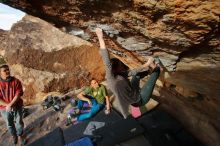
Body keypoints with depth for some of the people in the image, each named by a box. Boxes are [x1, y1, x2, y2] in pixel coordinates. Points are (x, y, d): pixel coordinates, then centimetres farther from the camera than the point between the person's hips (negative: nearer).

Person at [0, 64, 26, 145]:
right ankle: (14, 135, 44)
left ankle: (20, 135, 38)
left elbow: (18, 94, -17)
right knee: (9, 124, 19)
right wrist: (7, 105, -21)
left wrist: (10, 105, -23)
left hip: (17, 107, -1)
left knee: (19, 123, 14)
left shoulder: (16, 81, -12)